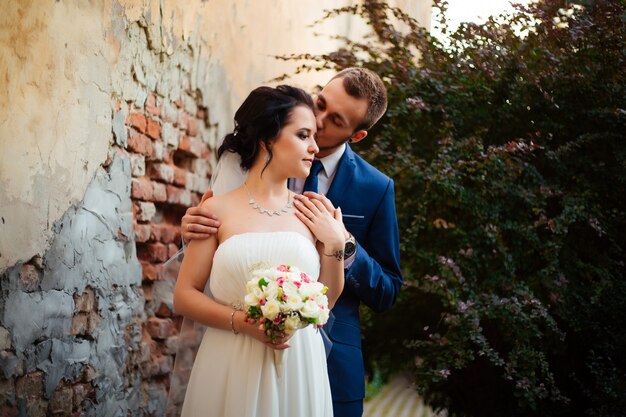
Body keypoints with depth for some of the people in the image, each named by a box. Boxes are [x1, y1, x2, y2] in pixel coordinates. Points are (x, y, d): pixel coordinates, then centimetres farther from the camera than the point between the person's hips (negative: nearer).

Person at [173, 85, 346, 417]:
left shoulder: (316, 214, 4)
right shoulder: (219, 210, -3)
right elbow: (184, 296, -2)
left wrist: (334, 245, -4)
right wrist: (241, 322, -15)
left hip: (298, 367, 3)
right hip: (231, 368, -2)